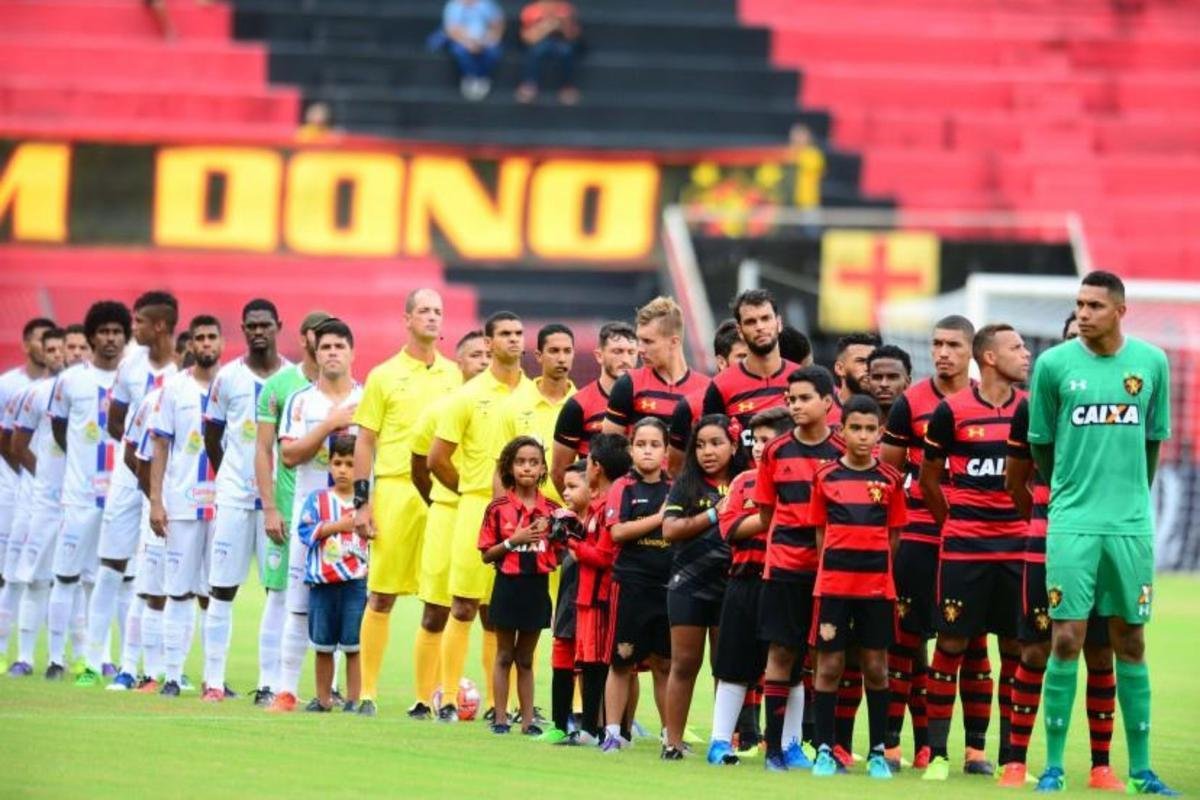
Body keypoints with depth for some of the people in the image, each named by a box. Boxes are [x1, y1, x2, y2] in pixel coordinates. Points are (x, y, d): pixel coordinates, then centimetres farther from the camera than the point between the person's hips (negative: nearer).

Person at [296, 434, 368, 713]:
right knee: (323, 645, 9)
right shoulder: (317, 499, 6)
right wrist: (337, 525, -13)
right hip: (323, 582, 1)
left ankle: (354, 699, 4)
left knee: (354, 645, -2)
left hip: (357, 582, -1)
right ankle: (323, 698, 18)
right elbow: (306, 531, -6)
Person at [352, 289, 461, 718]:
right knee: (381, 595, -1)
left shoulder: (453, 375, 12)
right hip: (394, 489, -2)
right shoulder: (384, 376, 5)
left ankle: (427, 693, 7)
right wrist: (361, 502, -3)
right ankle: (368, 691, 4)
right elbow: (365, 441, 4)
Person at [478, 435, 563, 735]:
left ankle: (528, 720, 12)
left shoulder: (552, 510, 3)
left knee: (525, 659, 10)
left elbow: (560, 553, 8)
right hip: (508, 585, -2)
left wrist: (551, 534, -11)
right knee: (504, 656, 6)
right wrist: (513, 541, -17)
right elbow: (486, 555, -3)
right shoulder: (498, 508, -3)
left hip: (538, 586, 2)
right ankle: (500, 719, 10)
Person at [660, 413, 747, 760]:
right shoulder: (685, 485, 5)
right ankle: (673, 741, 5)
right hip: (689, 585, 0)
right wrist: (713, 515, -10)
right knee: (684, 664, 3)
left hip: (731, 586, 0)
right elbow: (670, 530, -5)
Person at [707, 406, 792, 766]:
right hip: (745, 581, 2)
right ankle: (720, 740, 12)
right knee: (733, 667, 6)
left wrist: (752, 521, -14)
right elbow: (730, 527, -2)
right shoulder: (744, 481, 9)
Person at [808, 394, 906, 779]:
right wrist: (830, 568, 1)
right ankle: (825, 750, 8)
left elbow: (894, 535, 8)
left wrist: (880, 567, 1)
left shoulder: (890, 480, 2)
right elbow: (820, 532, 8)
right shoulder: (825, 476, 2)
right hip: (833, 584, 0)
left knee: (876, 668, 5)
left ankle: (877, 752, 12)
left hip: (877, 585, 0)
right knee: (828, 666, 2)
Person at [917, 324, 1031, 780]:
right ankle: (937, 753, 3)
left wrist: (1033, 525, 9)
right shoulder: (951, 411, -3)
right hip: (963, 549, -2)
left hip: (1017, 547, 3)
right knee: (952, 644, -2)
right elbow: (928, 478, 8)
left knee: (1016, 648, 2)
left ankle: (1009, 755, 8)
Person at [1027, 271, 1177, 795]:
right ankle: (1054, 766, 2)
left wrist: (1131, 495, 13)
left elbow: (1153, 438, 13)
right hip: (1073, 523, -2)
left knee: (1131, 644, 6)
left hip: (1132, 524, 2)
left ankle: (1140, 769, 11)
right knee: (1066, 639, -5)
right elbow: (1041, 442, 7)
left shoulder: (1152, 362, 3)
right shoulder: (1054, 364, -2)